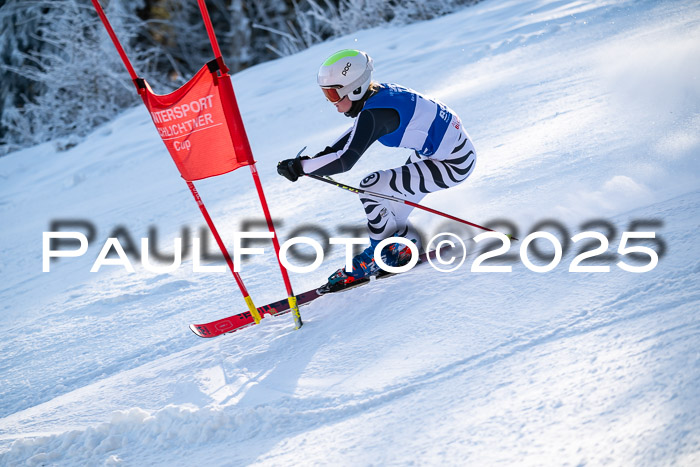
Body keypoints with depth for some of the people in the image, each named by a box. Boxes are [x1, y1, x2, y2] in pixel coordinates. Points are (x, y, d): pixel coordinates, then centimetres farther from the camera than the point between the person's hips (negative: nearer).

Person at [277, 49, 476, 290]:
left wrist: (299, 167, -21)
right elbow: (356, 133, 18)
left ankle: (381, 255, 7)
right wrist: (316, 158, 11)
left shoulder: (375, 113, -26)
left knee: (371, 188, -10)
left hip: (452, 164, -9)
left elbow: (344, 161, -31)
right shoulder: (378, 93, 1)